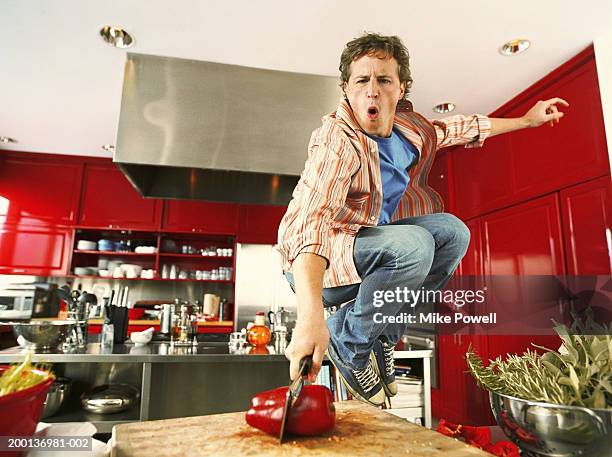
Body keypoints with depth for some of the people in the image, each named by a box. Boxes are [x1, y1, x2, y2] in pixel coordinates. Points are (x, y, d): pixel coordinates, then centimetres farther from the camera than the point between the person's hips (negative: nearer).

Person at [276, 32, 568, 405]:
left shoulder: (407, 125, -1)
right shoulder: (338, 142, -25)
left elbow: (455, 128, 19)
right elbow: (309, 223, -40)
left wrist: (527, 120, 28)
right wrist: (311, 318, -52)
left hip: (368, 242, 8)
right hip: (317, 264, -8)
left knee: (452, 231, -2)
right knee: (413, 246, -30)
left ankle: (384, 333, 1)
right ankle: (346, 343, -9)